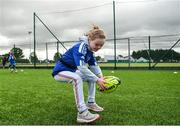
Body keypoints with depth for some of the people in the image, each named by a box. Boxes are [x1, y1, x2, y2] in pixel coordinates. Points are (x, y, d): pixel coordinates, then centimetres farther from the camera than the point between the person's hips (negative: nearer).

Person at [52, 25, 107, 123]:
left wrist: (101, 77, -14)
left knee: (92, 77, 11)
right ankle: (82, 113, -37)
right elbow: (82, 68, -35)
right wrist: (97, 80, -33)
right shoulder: (81, 47, -25)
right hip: (60, 71, -9)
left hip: (71, 71, 9)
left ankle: (90, 103, 15)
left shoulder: (90, 50, 2)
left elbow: (94, 66, 4)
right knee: (77, 78, -37)